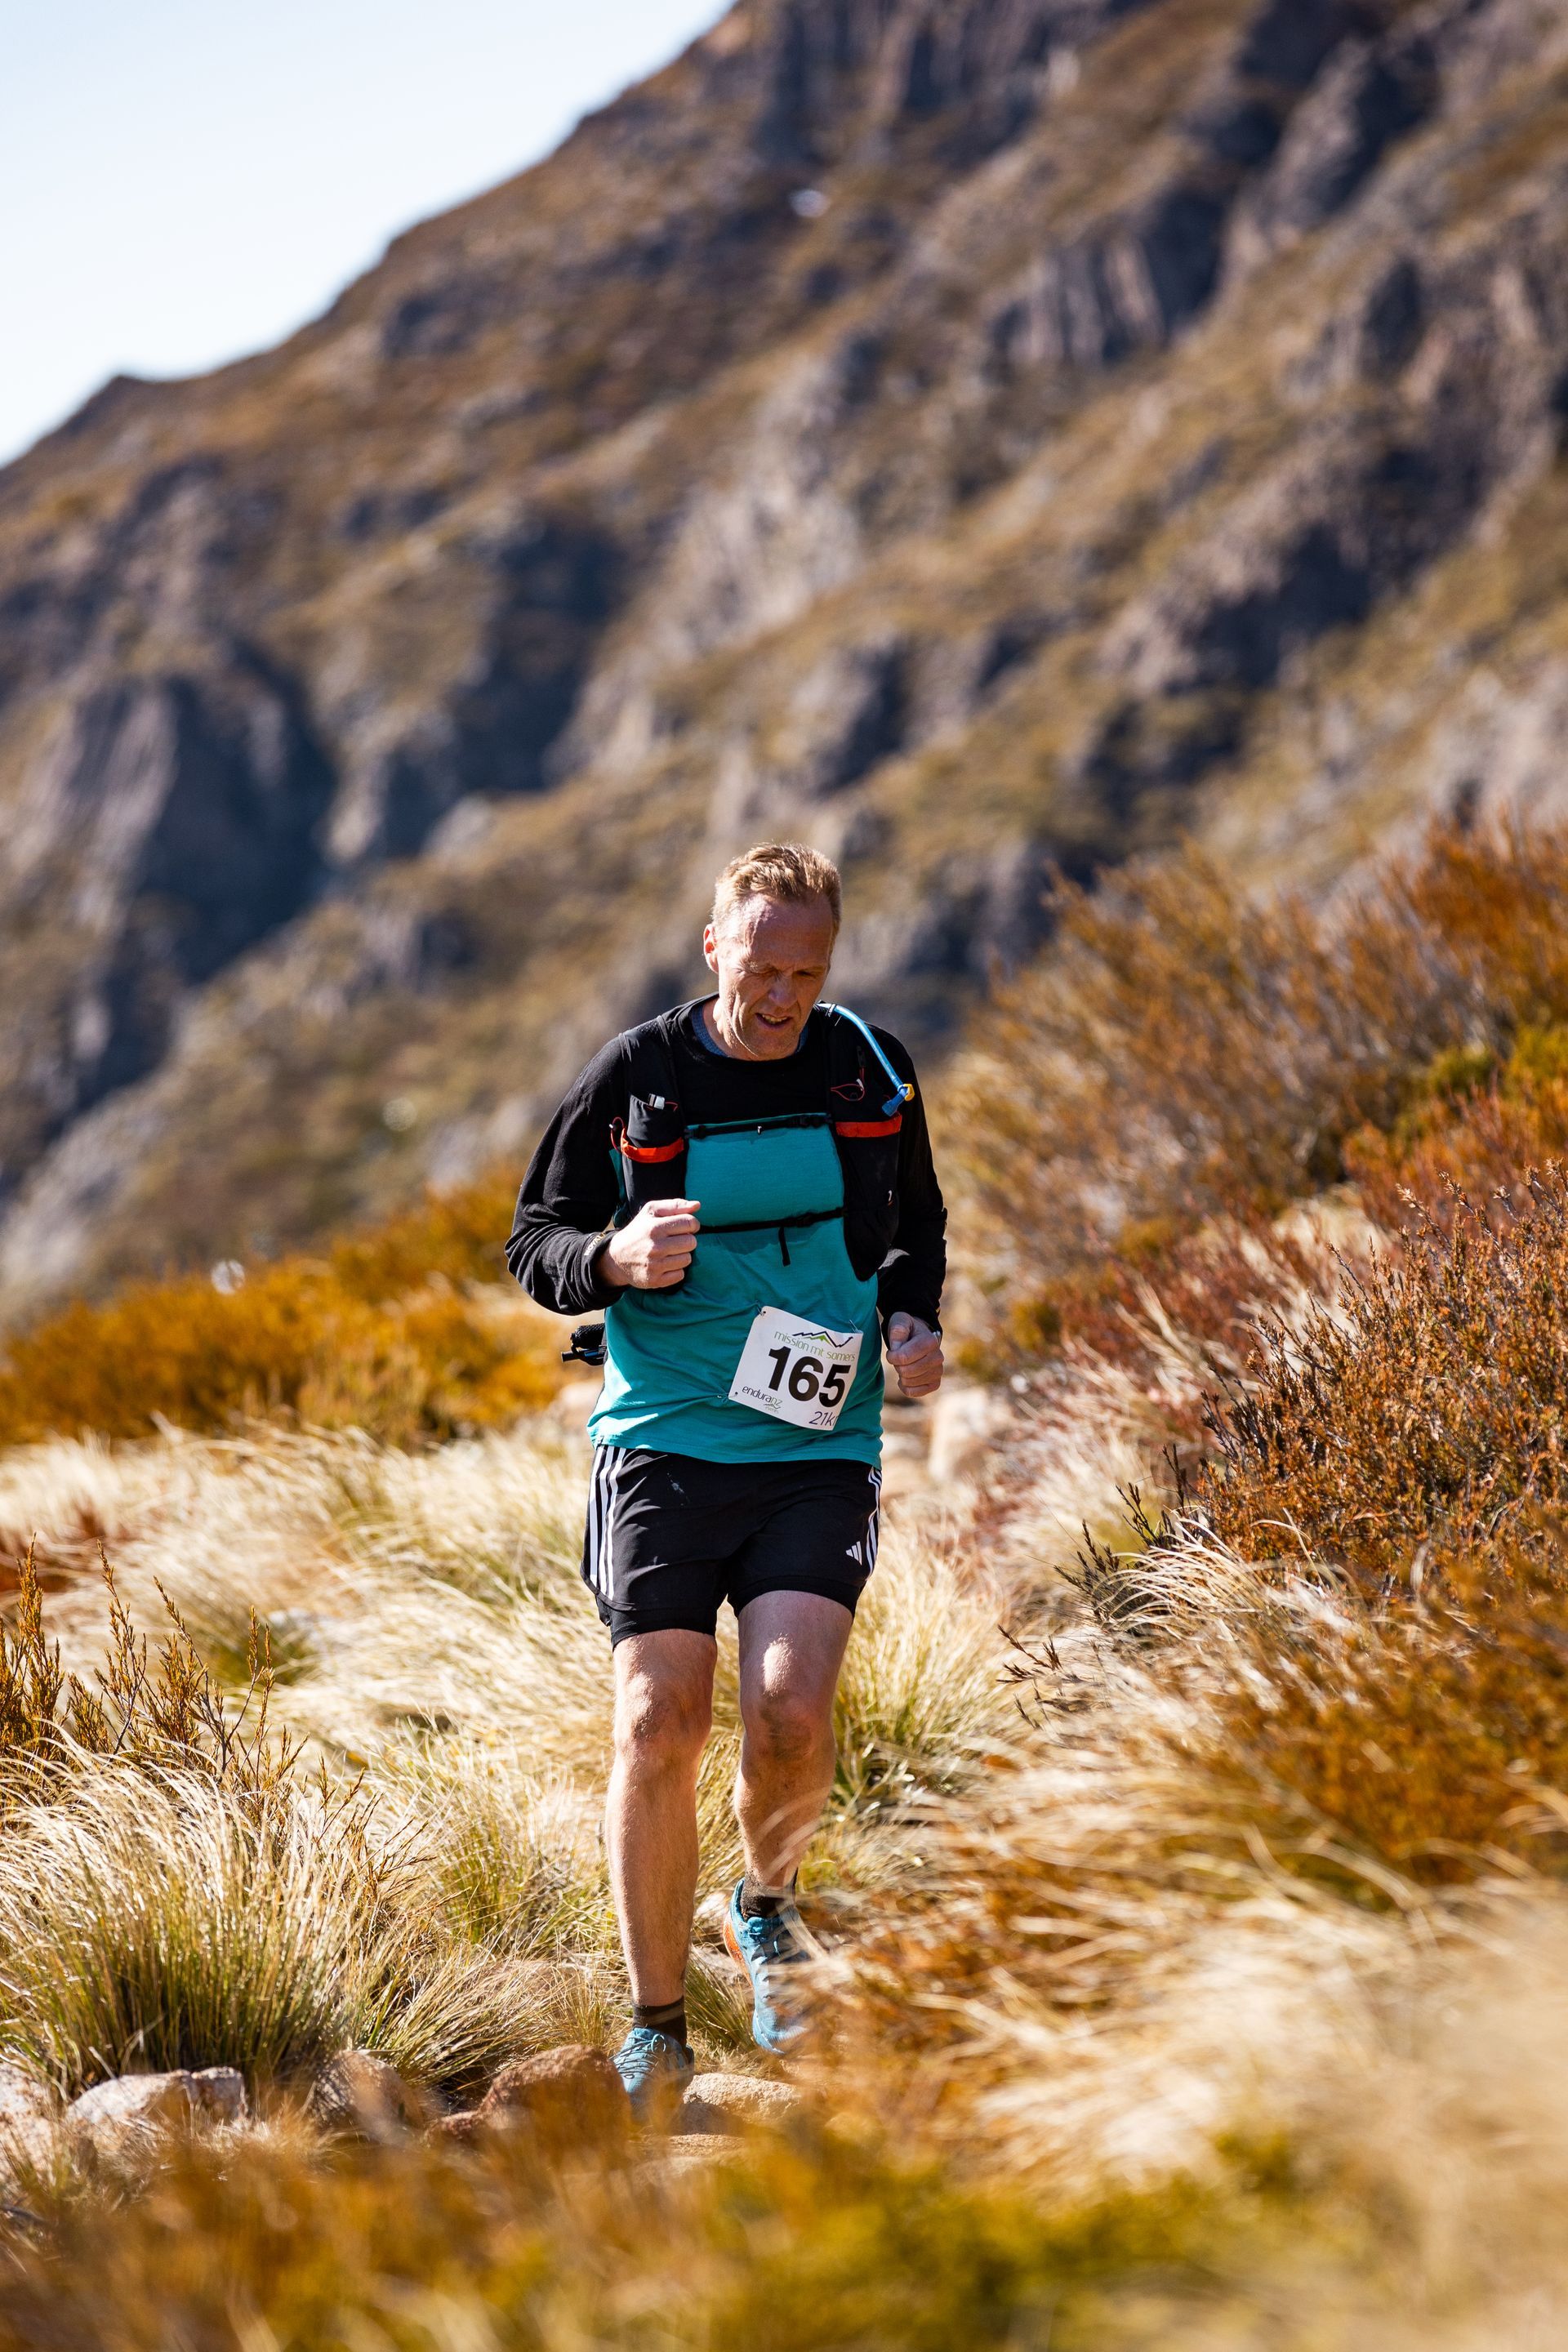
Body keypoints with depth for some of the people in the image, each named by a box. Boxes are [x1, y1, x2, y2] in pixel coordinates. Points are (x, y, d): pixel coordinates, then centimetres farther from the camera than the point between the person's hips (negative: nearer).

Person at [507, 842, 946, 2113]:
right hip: (661, 1443, -1)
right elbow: (536, 1241, 6)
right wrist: (616, 1258, -16)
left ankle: (768, 1901, 18)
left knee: (790, 1712, -16)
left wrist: (911, 1318, 3)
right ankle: (659, 2027, 6)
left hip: (820, 1450, 1)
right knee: (659, 1729, -9)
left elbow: (916, 1221, 22)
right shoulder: (632, 1077, -1)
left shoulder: (872, 1069, 6)